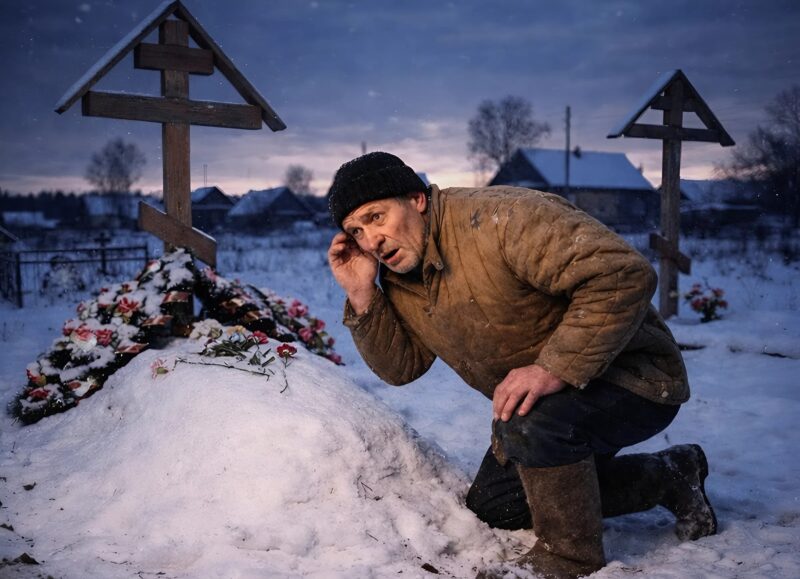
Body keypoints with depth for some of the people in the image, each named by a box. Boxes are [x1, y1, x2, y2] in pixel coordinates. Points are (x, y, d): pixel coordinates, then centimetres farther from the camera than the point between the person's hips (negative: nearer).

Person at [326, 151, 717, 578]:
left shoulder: (501, 218, -28)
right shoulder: (397, 279, -1)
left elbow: (624, 274, -34)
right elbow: (401, 366, 2)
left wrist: (555, 368, -38)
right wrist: (361, 296, -12)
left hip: (634, 376, -9)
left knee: (532, 420, -37)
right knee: (491, 508, 14)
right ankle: (668, 476, 21)